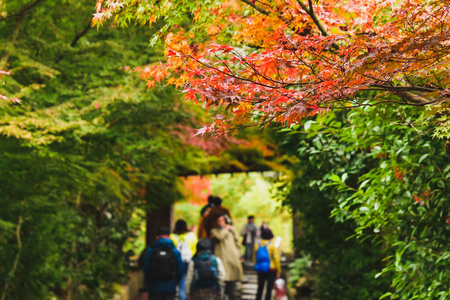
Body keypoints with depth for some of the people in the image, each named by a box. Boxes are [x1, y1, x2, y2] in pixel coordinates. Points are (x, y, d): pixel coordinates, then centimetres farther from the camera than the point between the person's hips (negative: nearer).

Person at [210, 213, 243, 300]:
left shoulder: (231, 229, 19)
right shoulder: (214, 231, 7)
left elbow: (237, 242, 23)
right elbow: (219, 237, -14)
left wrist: (238, 253, 13)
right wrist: (225, 229, 2)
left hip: (233, 259, 4)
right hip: (223, 259, -3)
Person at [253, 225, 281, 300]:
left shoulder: (257, 245, 0)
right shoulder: (273, 245, -11)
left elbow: (254, 258, 7)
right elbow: (277, 259, -12)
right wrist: (278, 271, -4)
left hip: (260, 271, 4)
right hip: (271, 270, -4)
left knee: (260, 288, 15)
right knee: (269, 289, 1)